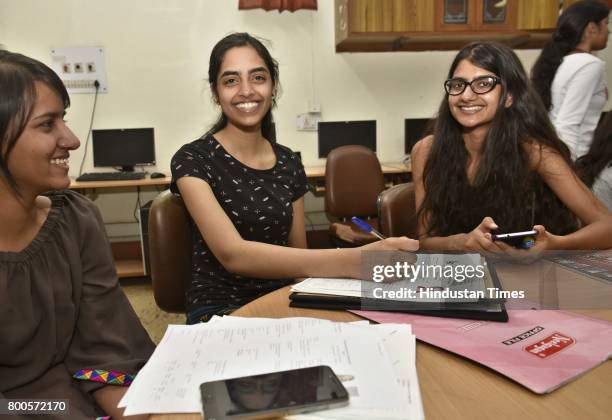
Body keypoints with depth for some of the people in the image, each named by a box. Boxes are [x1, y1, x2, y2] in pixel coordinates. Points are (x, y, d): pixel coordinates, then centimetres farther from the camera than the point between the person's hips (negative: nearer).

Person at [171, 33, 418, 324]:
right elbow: (233, 254, -25)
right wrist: (351, 261, -36)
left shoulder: (289, 163, 5)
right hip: (220, 312, -4)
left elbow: (298, 253, 11)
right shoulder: (192, 161, -10)